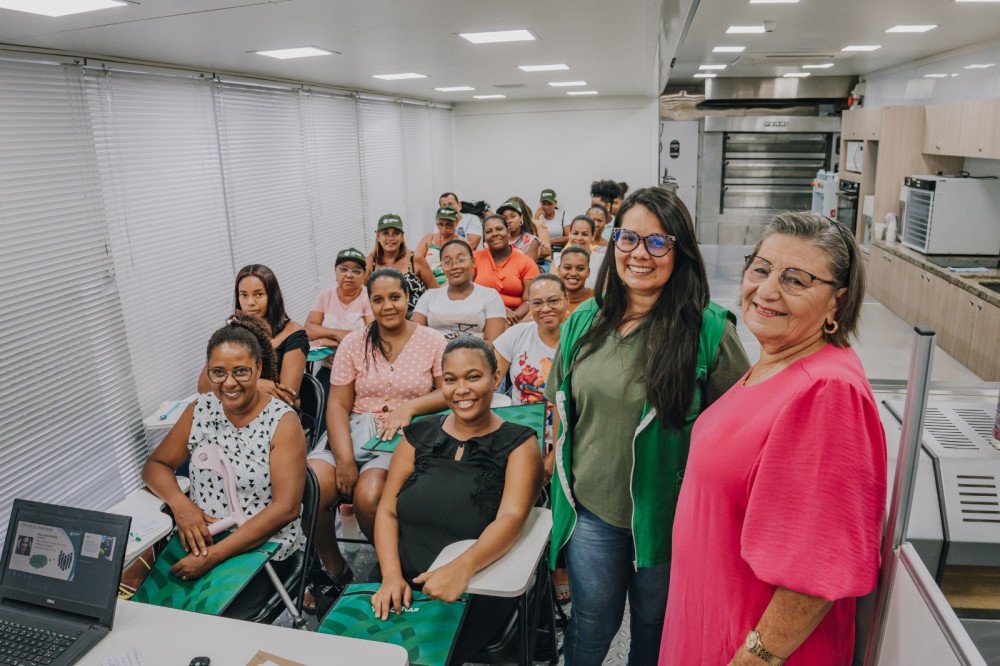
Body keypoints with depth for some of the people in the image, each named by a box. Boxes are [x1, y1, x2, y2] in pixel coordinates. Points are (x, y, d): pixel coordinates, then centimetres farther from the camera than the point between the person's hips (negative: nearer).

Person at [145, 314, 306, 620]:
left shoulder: (282, 421, -11)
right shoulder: (200, 410, 4)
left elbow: (286, 508, -16)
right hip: (198, 538, 5)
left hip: (262, 546, -4)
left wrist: (214, 555, -20)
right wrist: (180, 503, -11)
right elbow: (155, 465, 12)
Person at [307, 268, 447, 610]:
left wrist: (409, 406, -16)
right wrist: (344, 458, -12)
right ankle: (334, 570, 2)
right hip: (353, 430, 3)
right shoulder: (353, 343, 8)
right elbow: (338, 405, 2)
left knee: (368, 497, -31)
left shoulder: (432, 340, 5)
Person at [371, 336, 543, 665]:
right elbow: (386, 511, 6)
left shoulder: (518, 443, -1)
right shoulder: (419, 435, 9)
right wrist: (391, 575, -11)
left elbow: (511, 519, -15)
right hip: (400, 584, 4)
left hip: (475, 592, -3)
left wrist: (461, 568, -33)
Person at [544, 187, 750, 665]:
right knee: (592, 624, 19)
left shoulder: (710, 330, -15)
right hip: (591, 507, 3)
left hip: (667, 513, -2)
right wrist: (561, 467, 9)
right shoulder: (584, 322, -2)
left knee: (654, 626, 21)